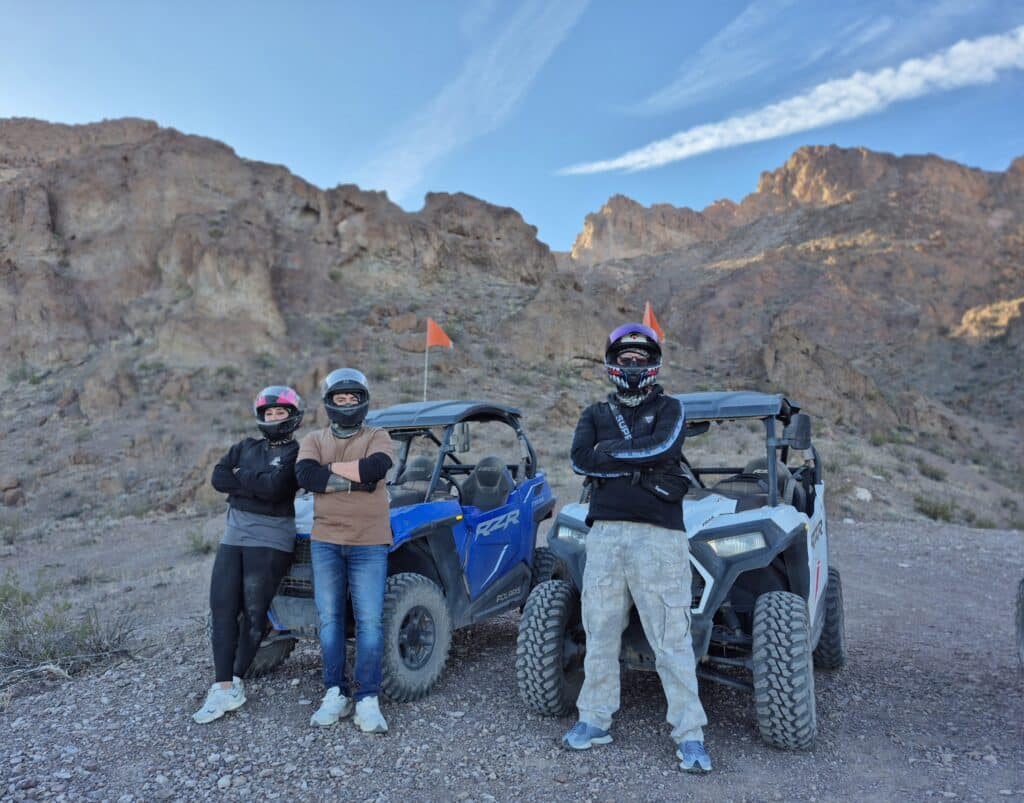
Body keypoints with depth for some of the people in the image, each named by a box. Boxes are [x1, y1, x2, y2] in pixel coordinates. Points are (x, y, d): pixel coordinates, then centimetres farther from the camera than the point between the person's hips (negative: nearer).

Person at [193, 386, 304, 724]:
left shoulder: (297, 452, -3)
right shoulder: (245, 447, 15)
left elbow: (276, 487, -20)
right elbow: (218, 478, 0)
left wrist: (241, 476, -5)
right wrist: (258, 484, -12)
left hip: (271, 539, -6)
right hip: (234, 534, 6)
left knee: (254, 612, 1)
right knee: (222, 609, 0)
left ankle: (236, 681, 15)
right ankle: (222, 689, 4)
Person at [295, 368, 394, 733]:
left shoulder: (378, 437, 5)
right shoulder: (313, 440, 10)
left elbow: (376, 467, -17)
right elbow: (305, 475, -11)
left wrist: (330, 468, -8)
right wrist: (355, 480, -15)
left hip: (369, 543, -2)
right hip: (325, 541, 2)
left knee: (370, 620, -3)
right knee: (329, 618, 8)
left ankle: (367, 699, 6)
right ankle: (336, 693, 19)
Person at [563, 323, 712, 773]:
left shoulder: (669, 409, 11)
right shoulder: (596, 415, 16)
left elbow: (662, 447, -12)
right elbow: (580, 459, -3)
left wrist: (610, 452, -4)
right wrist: (642, 467, -8)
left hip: (659, 535, -3)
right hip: (604, 533, 3)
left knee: (672, 638, 0)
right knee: (600, 632, 10)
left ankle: (689, 734, 10)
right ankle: (594, 720, 24)